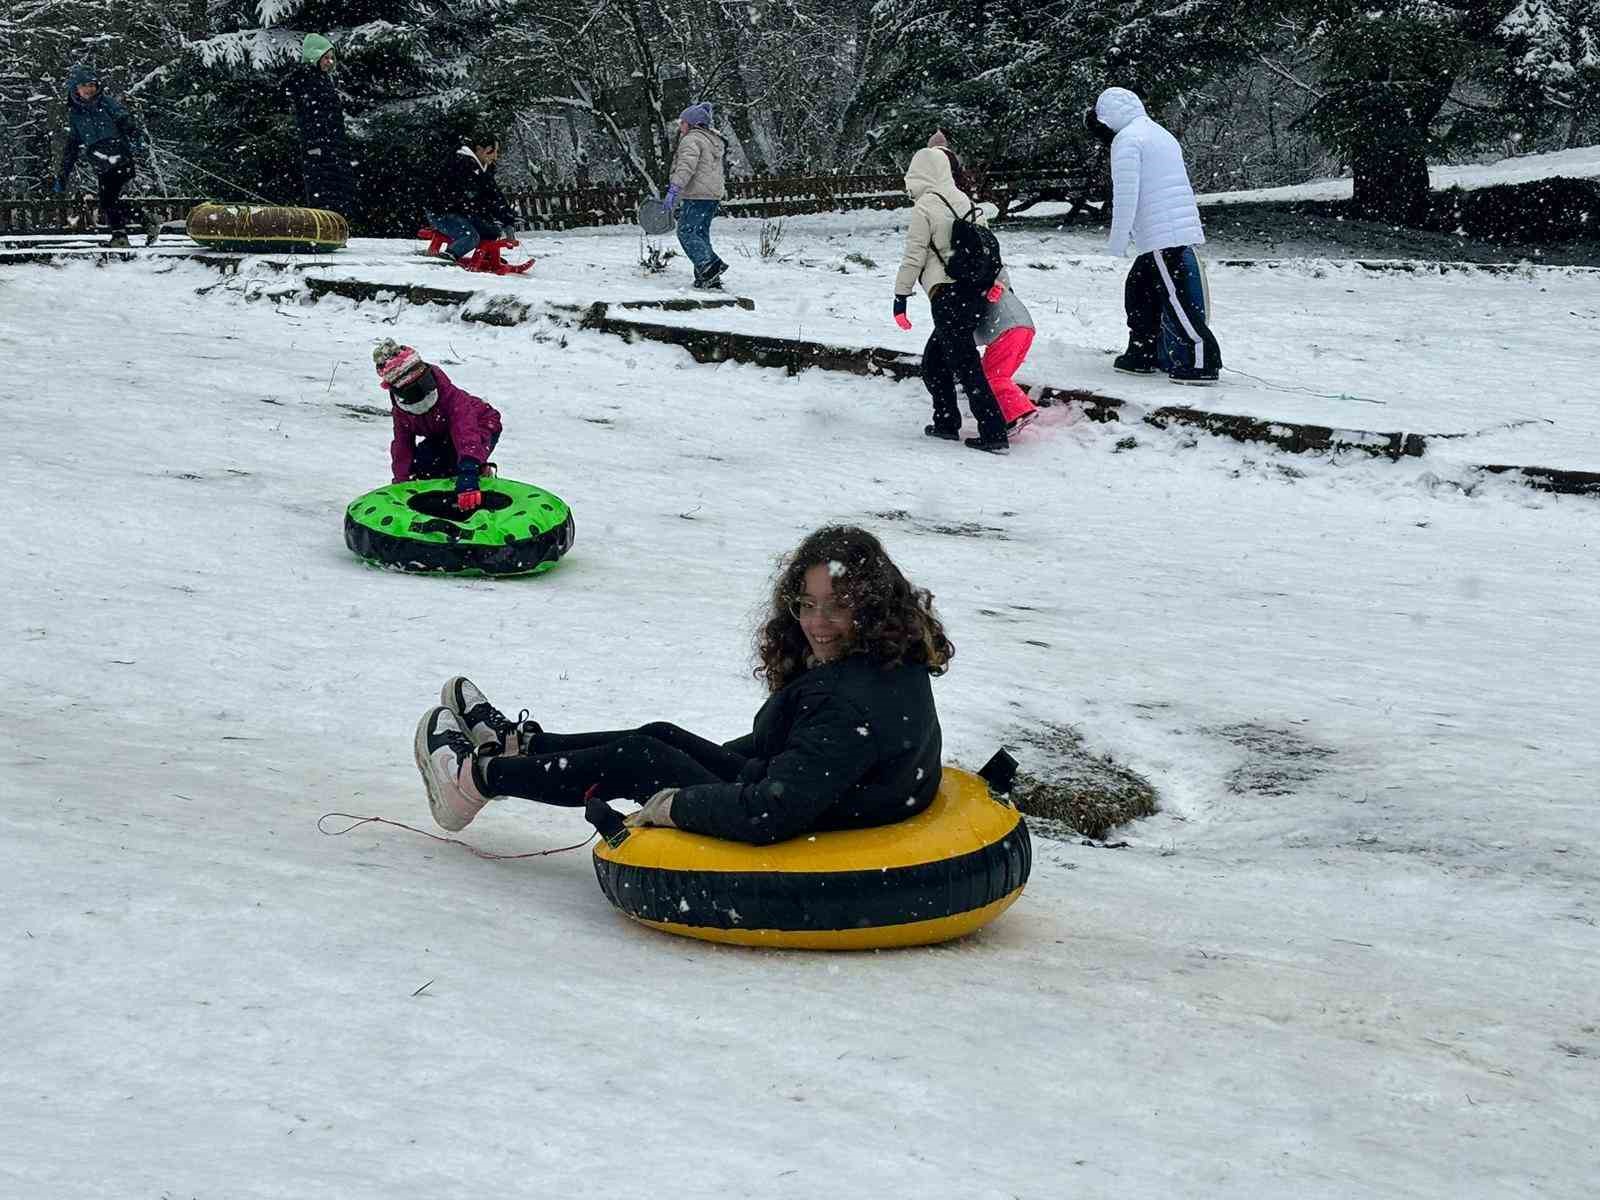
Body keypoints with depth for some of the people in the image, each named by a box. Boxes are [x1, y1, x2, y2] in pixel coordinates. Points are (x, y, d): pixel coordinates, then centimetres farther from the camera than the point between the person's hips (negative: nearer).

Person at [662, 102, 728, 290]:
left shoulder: (692, 139, -8)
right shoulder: (713, 141, 23)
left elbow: (686, 166, -23)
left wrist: (674, 190, -29)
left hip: (698, 196, -10)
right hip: (714, 195, 10)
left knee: (686, 232, -9)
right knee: (701, 233, 13)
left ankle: (709, 265, -24)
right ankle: (709, 279, 9)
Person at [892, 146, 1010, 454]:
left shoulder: (924, 207, -8)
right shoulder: (963, 200, 15)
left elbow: (913, 256, -7)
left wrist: (901, 296, -1)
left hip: (948, 294, -8)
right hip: (975, 294, 8)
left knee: (966, 366, -8)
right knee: (933, 360, 20)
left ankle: (994, 434, -12)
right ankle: (946, 423, 23)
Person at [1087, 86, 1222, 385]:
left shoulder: (1126, 139, -8)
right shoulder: (1161, 135, 23)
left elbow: (1126, 193, -15)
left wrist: (1117, 240, -10)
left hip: (1161, 235, -10)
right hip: (1182, 229, 10)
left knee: (1175, 297, -9)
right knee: (1139, 289, 18)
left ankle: (1203, 361, -11)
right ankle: (1141, 355, 24)